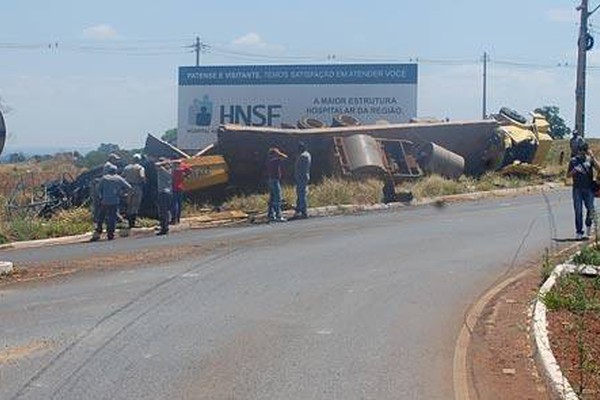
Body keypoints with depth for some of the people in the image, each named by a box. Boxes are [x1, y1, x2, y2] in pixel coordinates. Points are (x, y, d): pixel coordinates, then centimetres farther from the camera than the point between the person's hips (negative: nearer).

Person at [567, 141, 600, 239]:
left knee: (590, 209, -6)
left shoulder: (590, 159, 5)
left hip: (588, 188, 0)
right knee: (578, 211, 0)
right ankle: (579, 232, 5)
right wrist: (575, 170, -11)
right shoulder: (574, 161, 6)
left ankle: (588, 225, 21)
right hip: (577, 189, 0)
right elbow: (568, 175, 9)